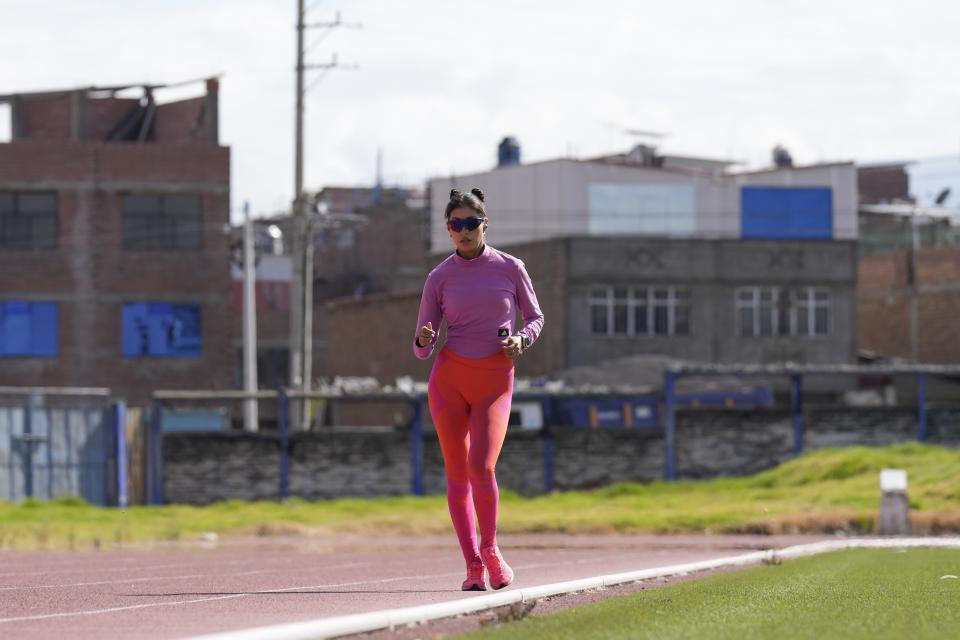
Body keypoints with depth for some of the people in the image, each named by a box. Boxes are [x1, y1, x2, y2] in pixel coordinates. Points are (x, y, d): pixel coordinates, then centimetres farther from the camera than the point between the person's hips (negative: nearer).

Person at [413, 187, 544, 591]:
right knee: (457, 473, 0)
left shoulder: (510, 268, 2)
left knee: (481, 468, -16)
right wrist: (423, 341, -19)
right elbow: (421, 349, 5)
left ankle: (489, 548, 7)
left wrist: (521, 340, -9)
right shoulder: (439, 279, 3)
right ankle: (473, 565, 9)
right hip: (449, 378, 1)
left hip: (495, 380, -1)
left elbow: (535, 317, 13)